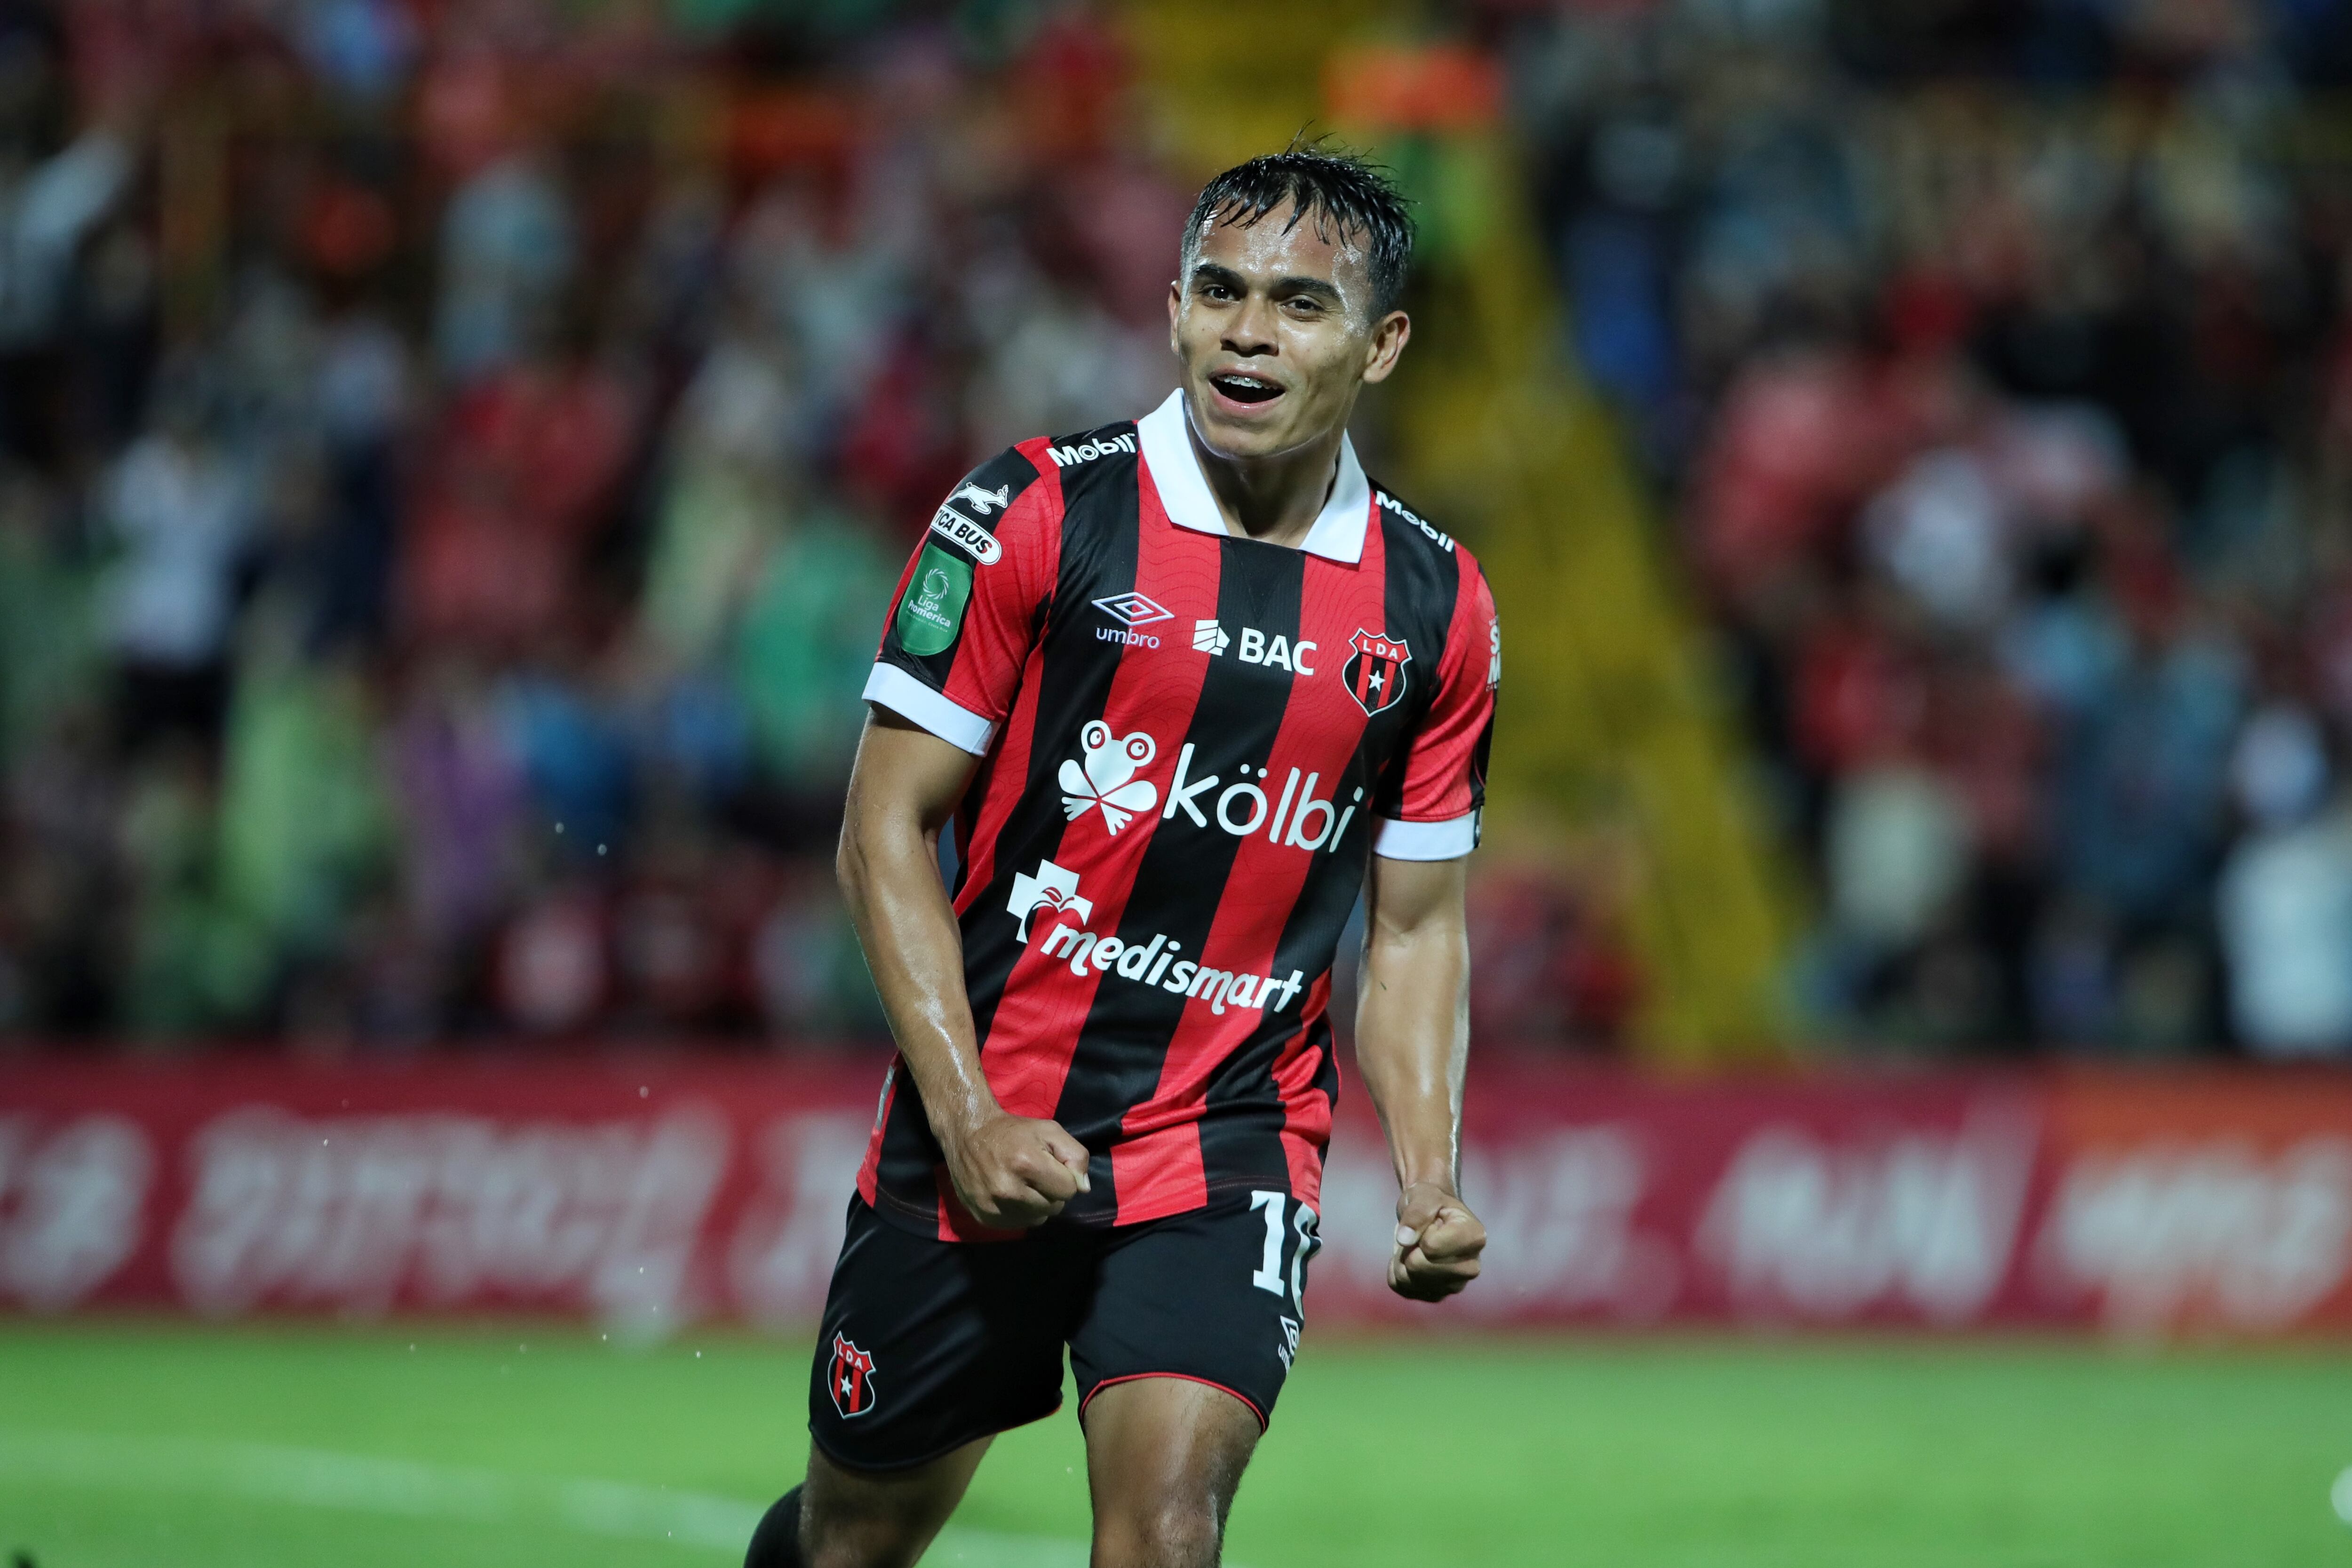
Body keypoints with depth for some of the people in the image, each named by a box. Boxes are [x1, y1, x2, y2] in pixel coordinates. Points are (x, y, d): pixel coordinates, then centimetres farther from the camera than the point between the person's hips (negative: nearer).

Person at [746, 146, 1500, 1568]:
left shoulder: (1435, 608, 3)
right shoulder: (1036, 516, -6)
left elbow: (1417, 928, 11)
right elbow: (888, 827, -4)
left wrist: (1432, 1183, -4)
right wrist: (966, 1114, -14)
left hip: (1234, 1141, 1)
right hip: (979, 1137, 0)